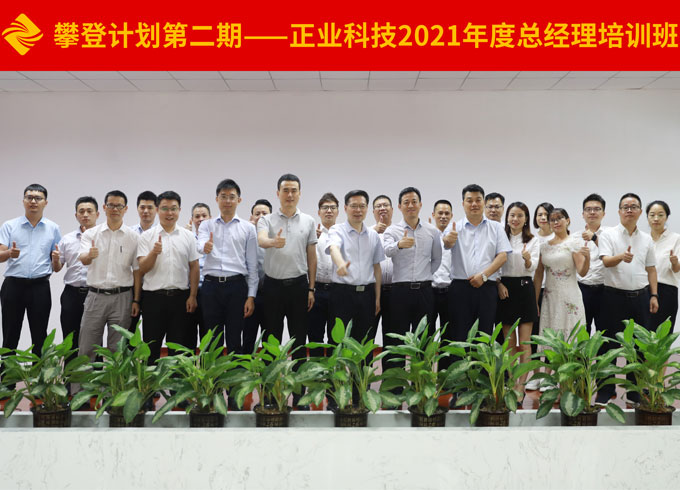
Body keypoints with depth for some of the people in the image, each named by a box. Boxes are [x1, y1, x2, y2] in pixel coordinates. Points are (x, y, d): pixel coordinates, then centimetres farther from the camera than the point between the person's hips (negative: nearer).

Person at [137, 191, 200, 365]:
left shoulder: (188, 236, 7)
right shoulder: (147, 236, 2)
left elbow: (194, 267, 7)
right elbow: (142, 269, -5)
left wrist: (192, 296, 0)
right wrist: (154, 252, -23)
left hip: (180, 297, 1)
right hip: (154, 297, -1)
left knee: (178, 346, 7)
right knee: (151, 345, 4)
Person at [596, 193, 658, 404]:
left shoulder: (646, 239, 12)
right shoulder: (609, 234, -1)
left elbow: (651, 269, 16)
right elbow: (606, 261, -15)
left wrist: (654, 295, 7)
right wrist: (621, 257, -36)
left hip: (640, 297, 4)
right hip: (614, 296, -4)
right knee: (609, 344, 1)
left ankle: (636, 392, 17)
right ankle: (605, 391, 10)